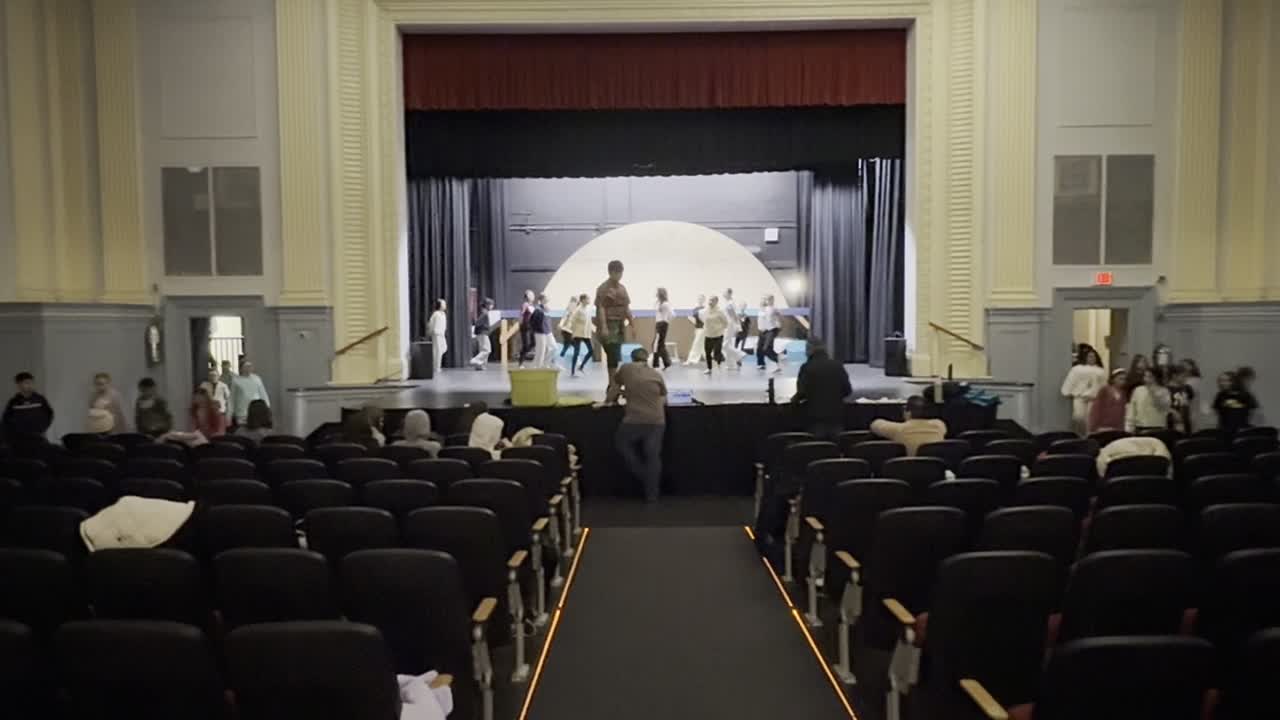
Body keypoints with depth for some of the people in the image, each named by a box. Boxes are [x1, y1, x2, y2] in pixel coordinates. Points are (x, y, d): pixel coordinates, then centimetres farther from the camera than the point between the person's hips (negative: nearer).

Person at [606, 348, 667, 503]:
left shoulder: (626, 369, 7)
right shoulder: (657, 375, 12)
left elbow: (613, 390, 17)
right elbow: (664, 400, 19)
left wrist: (609, 400, 37)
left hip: (634, 420, -3)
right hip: (657, 421, 3)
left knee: (623, 446, 24)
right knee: (653, 457, 11)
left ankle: (643, 476, 22)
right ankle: (652, 495, 17)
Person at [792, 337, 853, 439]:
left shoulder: (807, 367, -7)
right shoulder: (837, 365, 3)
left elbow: (802, 392, -11)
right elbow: (847, 390, 4)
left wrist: (795, 399, 9)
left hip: (816, 417, -3)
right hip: (836, 415, 3)